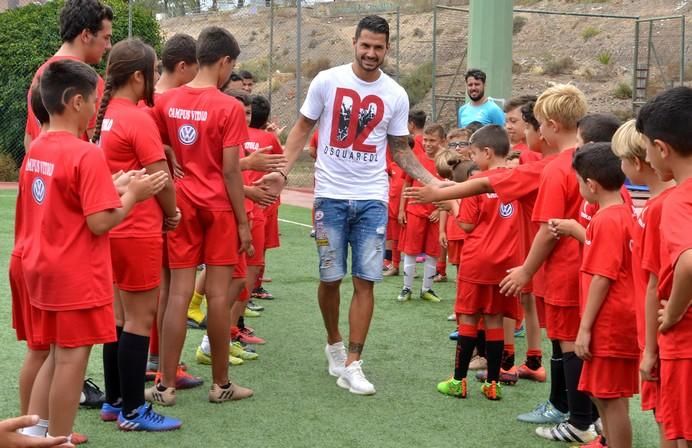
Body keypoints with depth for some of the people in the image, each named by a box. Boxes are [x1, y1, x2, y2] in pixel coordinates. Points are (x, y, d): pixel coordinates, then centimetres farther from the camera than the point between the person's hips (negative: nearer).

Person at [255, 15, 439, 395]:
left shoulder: (395, 95, 2)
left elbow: (400, 150, 10)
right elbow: (303, 128, 3)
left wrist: (433, 182, -3)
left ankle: (352, 365, 2)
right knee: (330, 278, 4)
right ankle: (334, 344, 31)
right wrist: (282, 170, -11)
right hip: (331, 195, -1)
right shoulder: (327, 81, -4)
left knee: (365, 281, -2)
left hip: (372, 199, 1)